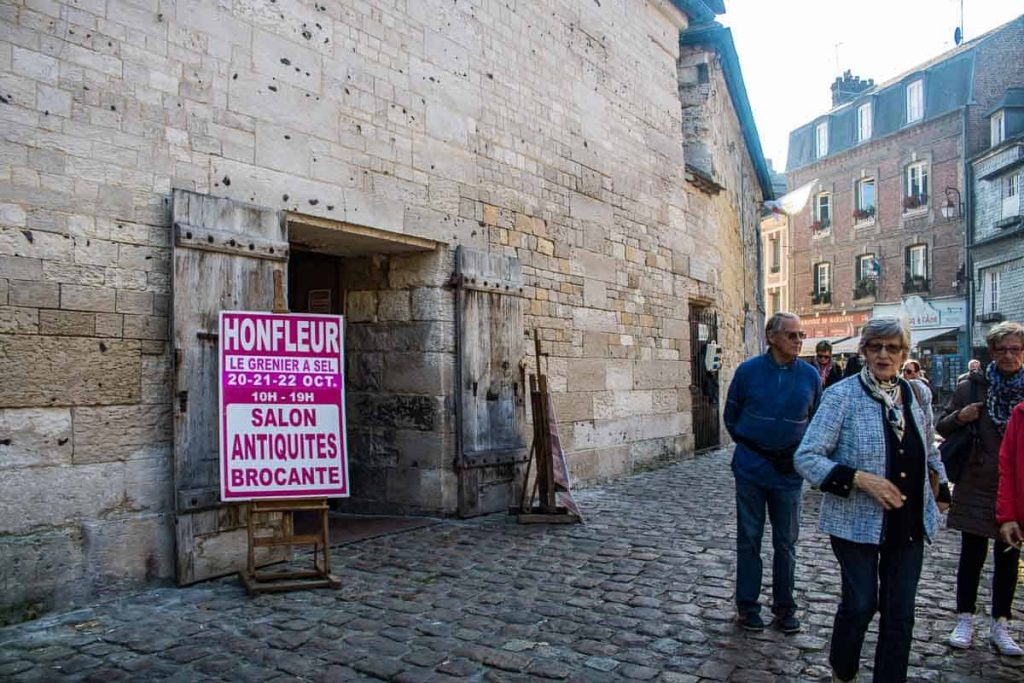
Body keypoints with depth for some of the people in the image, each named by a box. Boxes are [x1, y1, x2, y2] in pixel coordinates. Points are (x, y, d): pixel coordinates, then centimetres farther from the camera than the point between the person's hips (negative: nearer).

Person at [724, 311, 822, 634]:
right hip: (751, 466, -1)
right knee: (749, 538, 8)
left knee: (786, 542, 11)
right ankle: (747, 606, 20)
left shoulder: (810, 375, -1)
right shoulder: (748, 371, -6)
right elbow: (731, 415, 7)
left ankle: (785, 607, 25)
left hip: (789, 469, 2)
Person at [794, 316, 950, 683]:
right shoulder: (842, 395, -12)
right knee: (861, 604, 1)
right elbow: (806, 458, -16)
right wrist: (862, 479, -22)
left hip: (909, 523, 5)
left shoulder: (917, 394, 5)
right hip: (857, 521, -5)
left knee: (900, 613, 9)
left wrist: (941, 490, 17)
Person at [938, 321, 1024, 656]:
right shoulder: (972, 386, -3)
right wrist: (959, 417, -18)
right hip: (977, 486, -2)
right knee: (972, 555, 5)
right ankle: (965, 621, 19)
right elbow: (942, 428, 3)